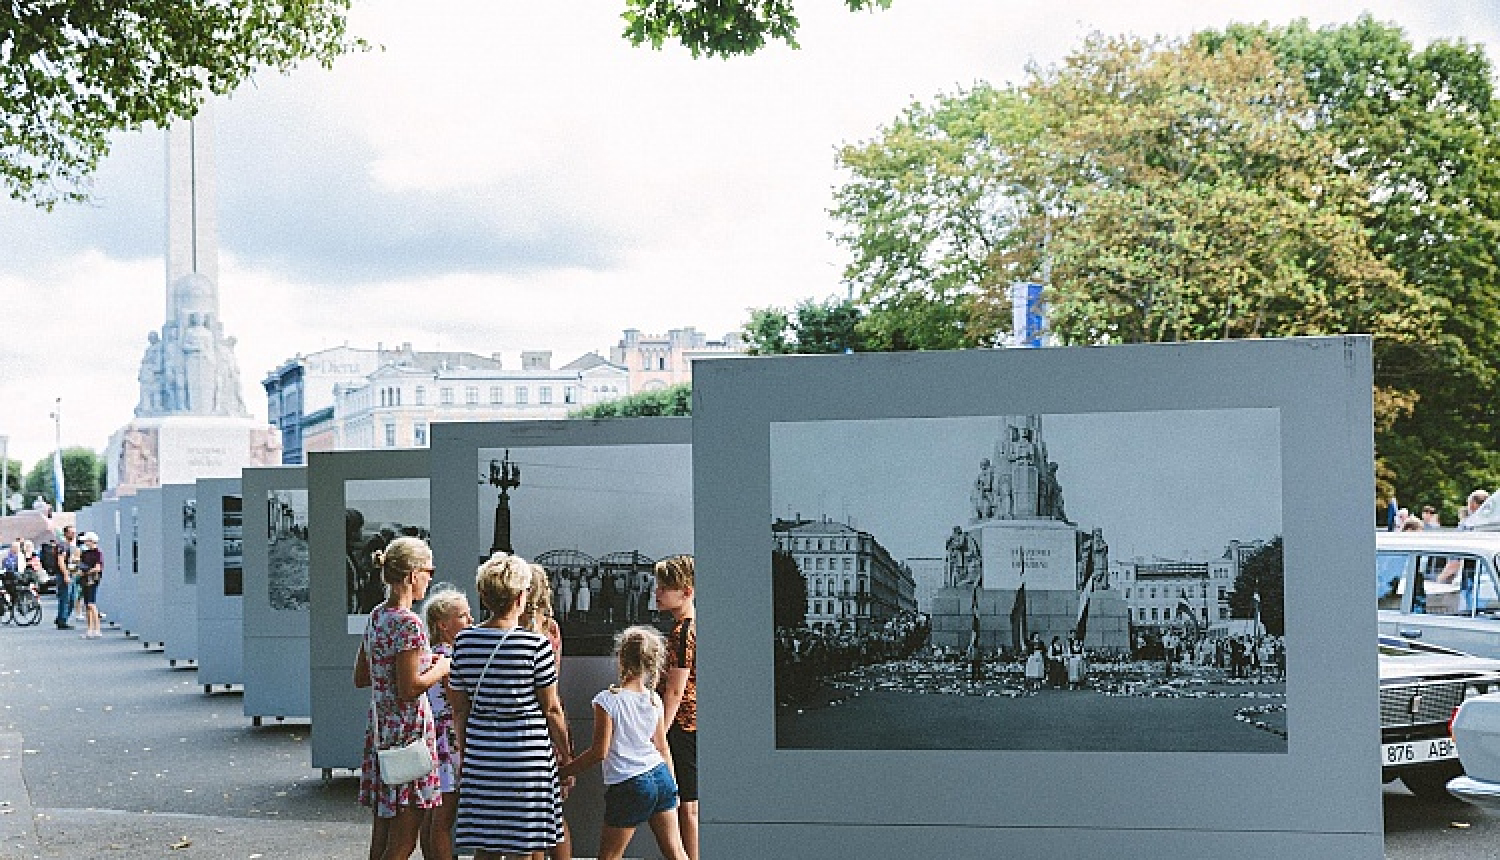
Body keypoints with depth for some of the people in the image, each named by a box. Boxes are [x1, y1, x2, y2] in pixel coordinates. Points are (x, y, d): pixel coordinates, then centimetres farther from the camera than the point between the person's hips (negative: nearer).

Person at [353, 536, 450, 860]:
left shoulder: (376, 617, 10)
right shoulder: (408, 623, -16)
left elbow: (360, 678, 18)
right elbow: (408, 689, -21)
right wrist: (439, 669, -3)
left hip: (380, 732, 9)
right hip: (408, 731, -9)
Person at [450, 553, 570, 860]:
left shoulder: (464, 641, 0)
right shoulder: (536, 644, -11)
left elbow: (460, 709, 6)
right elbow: (551, 708, -5)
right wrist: (565, 754, 7)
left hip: (480, 754, 4)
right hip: (528, 756, -4)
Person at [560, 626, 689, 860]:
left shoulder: (608, 700, -12)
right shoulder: (654, 700, 5)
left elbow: (600, 752, -12)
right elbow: (663, 748, 12)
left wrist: (566, 770, -1)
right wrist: (672, 786, 23)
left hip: (628, 787, -5)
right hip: (661, 778, 6)